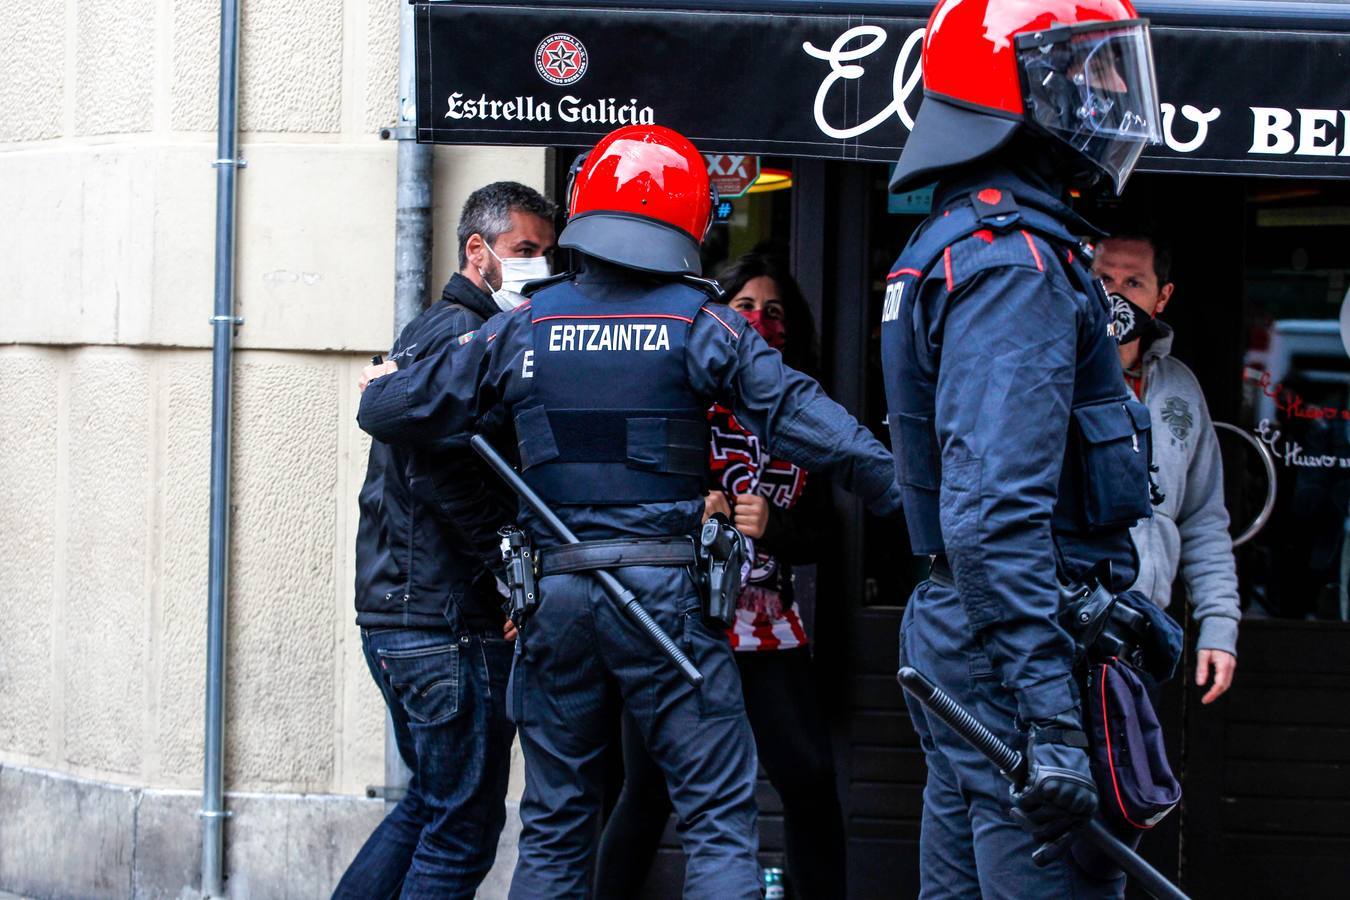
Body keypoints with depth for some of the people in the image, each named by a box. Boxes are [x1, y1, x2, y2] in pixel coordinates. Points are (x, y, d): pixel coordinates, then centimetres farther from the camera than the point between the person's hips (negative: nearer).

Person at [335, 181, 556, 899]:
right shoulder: (465, 334, -12)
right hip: (452, 620, -10)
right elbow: (441, 472, -24)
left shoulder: (424, 331, 20)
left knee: (429, 801, 21)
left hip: (392, 614, 10)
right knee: (463, 831, -3)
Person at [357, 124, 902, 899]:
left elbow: (402, 410, 12)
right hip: (663, 591, -3)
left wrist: (382, 388, 35)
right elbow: (800, 416, -11)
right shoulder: (697, 325, -4)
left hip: (556, 594, 4)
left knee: (555, 826, 14)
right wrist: (902, 492, -8)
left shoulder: (524, 328, 5)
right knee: (720, 819, -1)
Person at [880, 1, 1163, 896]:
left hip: (956, 646, 11)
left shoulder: (953, 241, 16)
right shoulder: (1015, 264, -17)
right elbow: (994, 515, -27)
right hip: (1018, 654, -11)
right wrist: (1050, 719, -30)